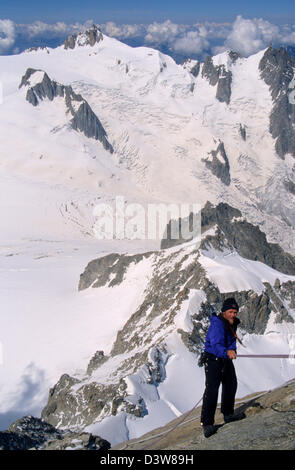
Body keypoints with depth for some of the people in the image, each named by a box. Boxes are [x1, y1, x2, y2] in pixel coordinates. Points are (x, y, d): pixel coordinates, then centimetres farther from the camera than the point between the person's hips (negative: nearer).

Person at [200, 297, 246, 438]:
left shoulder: (233, 323, 2)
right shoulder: (217, 325, -27)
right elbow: (216, 345, -41)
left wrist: (232, 349, -6)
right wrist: (227, 352, -59)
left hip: (226, 359, 9)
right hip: (213, 359, -9)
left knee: (231, 385, 19)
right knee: (212, 389, -18)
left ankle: (228, 414, 38)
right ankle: (207, 423, -17)